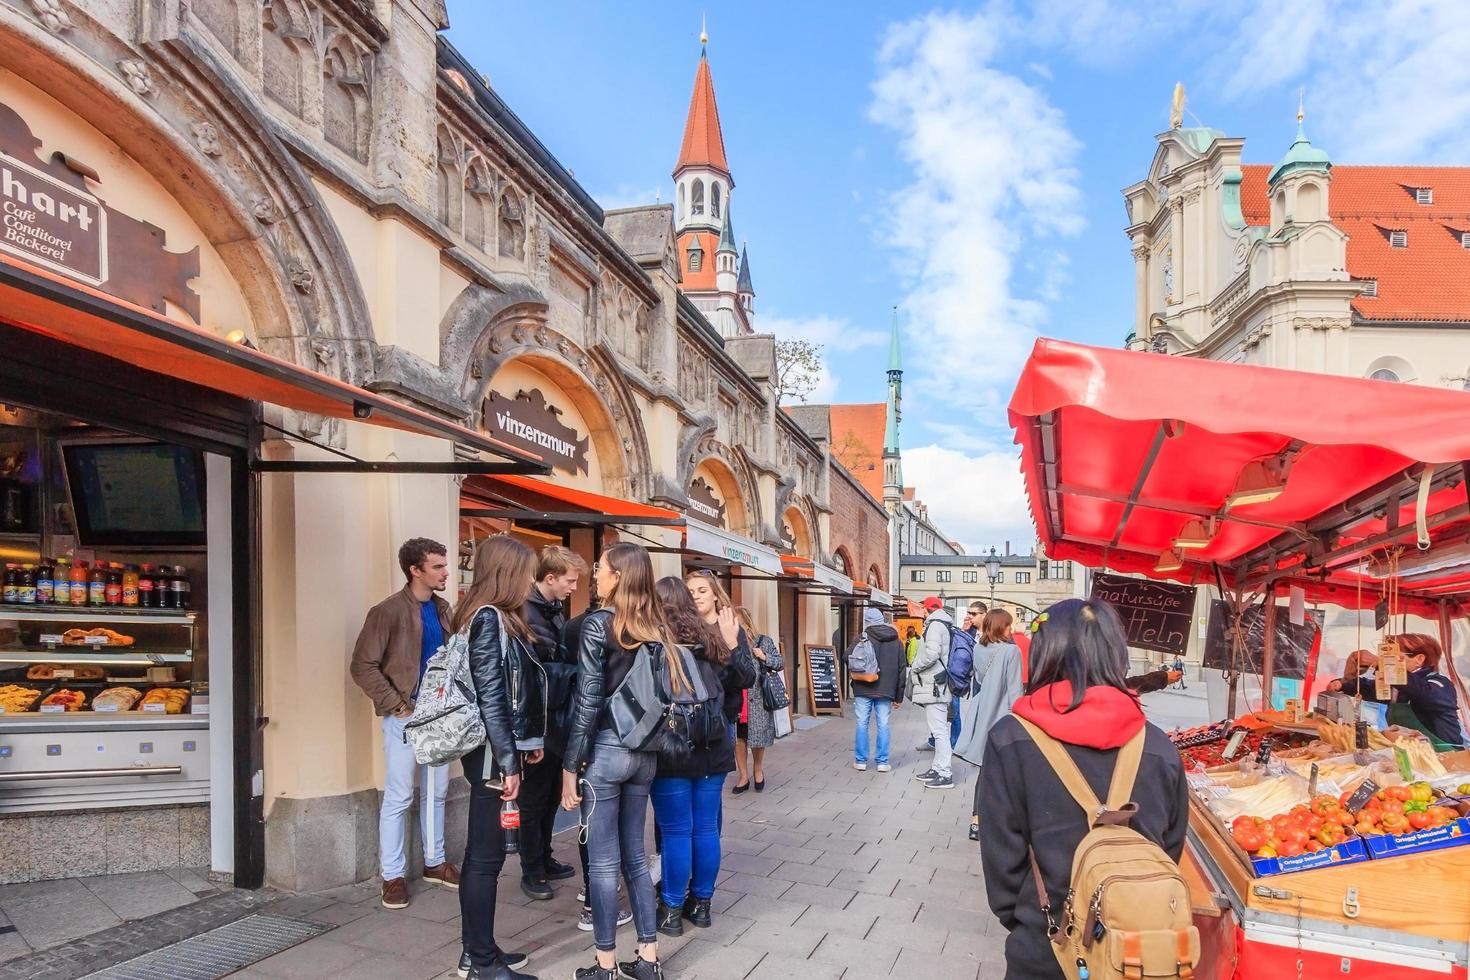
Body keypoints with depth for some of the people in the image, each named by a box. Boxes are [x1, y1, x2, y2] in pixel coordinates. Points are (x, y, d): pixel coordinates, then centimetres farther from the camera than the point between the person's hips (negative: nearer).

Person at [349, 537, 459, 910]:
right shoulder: (388, 611, -13)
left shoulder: (442, 609, 7)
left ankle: (434, 862, 29)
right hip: (405, 716, -6)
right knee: (399, 797, 2)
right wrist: (396, 705, -15)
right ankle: (393, 875, 14)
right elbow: (362, 666, -13)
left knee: (437, 792, 15)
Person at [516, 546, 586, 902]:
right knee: (535, 798, 5)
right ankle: (532, 872, 18)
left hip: (556, 718, 9)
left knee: (552, 795, 18)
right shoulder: (528, 612, -19)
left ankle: (545, 861, 32)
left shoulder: (555, 609, 11)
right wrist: (574, 669, -18)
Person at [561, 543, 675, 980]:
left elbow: (588, 701, -14)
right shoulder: (656, 628, 6)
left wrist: (570, 765, -8)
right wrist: (649, 744, 17)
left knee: (603, 862, 4)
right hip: (644, 752, 7)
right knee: (635, 855, 16)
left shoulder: (598, 624, -12)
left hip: (604, 750, -6)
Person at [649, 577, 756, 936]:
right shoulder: (711, 638, 6)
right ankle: (701, 904, 24)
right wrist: (732, 644, 17)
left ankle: (672, 911, 13)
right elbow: (745, 679, 13)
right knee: (706, 828, 12)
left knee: (675, 831, 4)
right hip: (712, 748, 4)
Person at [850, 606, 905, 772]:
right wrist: (898, 696, 12)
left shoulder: (864, 638, -7)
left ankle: (861, 761, 9)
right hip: (886, 690, 3)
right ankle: (882, 762, 9)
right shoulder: (896, 642, 7)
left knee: (862, 724, 5)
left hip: (863, 689, -3)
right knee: (883, 724, 7)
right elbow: (901, 670, 8)